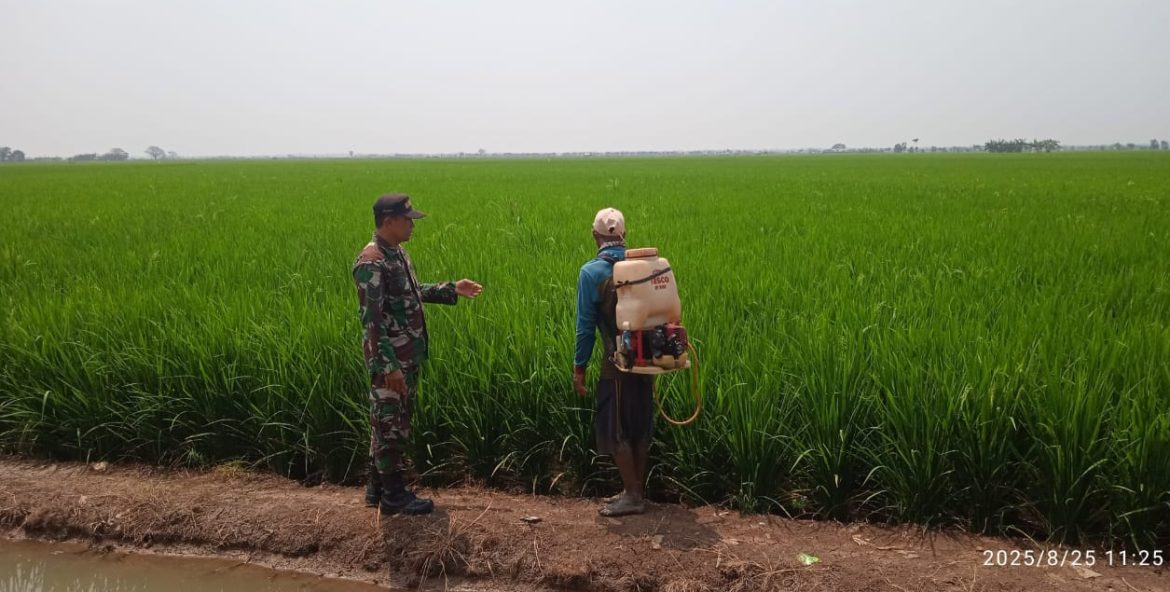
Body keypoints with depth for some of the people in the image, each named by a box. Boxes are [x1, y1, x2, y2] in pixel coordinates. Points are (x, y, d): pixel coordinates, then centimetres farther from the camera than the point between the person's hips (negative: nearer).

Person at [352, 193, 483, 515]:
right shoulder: (371, 263, -19)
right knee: (390, 424, 1)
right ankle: (393, 494, 13)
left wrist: (451, 289, 20)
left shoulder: (397, 253, 11)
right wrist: (388, 366, -24)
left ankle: (377, 487, 28)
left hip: (407, 356, 10)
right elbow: (371, 319, -22)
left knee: (391, 421, 16)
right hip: (390, 359, -10)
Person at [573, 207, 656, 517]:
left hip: (619, 362, -6)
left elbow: (586, 325, -9)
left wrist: (579, 367, 0)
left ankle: (632, 495, 12)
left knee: (614, 430, 7)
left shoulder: (592, 272, -12)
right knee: (639, 428, 16)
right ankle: (638, 489, 26)